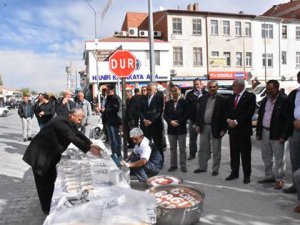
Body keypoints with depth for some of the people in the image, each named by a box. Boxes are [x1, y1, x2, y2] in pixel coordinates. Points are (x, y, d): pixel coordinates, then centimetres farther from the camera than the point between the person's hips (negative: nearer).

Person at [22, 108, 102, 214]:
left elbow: (78, 134, 5)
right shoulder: (61, 122, -29)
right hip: (39, 154, -9)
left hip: (50, 154, 10)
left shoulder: (69, 122, 0)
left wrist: (91, 144, -6)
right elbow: (73, 138, -34)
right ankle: (47, 209, 16)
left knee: (51, 179, 16)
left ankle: (51, 205, 31)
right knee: (43, 182, 3)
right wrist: (88, 149, -31)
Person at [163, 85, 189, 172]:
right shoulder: (168, 103, 7)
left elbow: (186, 115, -7)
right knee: (172, 148, 11)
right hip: (171, 129, 3)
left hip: (181, 128, -3)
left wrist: (178, 122, -15)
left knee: (182, 149, 5)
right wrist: (170, 121, -12)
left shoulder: (184, 102, -3)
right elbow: (165, 115, 4)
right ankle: (173, 165, 21)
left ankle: (183, 165, 15)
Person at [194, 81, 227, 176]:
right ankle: (202, 167, 27)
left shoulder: (222, 100, -6)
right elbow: (199, 112, 10)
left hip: (216, 128, -4)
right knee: (203, 149, 14)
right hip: (204, 127, 4)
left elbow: (224, 115, -8)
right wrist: (198, 125, 4)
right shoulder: (203, 98, 7)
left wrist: (223, 129, -13)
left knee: (216, 150, 6)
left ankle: (215, 169, 19)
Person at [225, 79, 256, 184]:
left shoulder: (250, 96, -6)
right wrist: (229, 120, -6)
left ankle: (247, 175, 13)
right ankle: (234, 173, 23)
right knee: (233, 152, 11)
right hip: (232, 129, 6)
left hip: (244, 129, -6)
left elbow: (250, 112, -15)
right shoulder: (231, 98, 14)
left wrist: (237, 121, -16)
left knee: (245, 154, 2)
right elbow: (227, 111, 14)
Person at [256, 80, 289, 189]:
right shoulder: (264, 100, 10)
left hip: (276, 134, -7)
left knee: (279, 158, 4)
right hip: (264, 132, 7)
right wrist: (258, 132, 10)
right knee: (266, 157, 16)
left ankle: (279, 179, 15)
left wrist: (284, 135, -17)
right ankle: (269, 176, 30)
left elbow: (287, 119, -13)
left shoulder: (284, 100, -11)